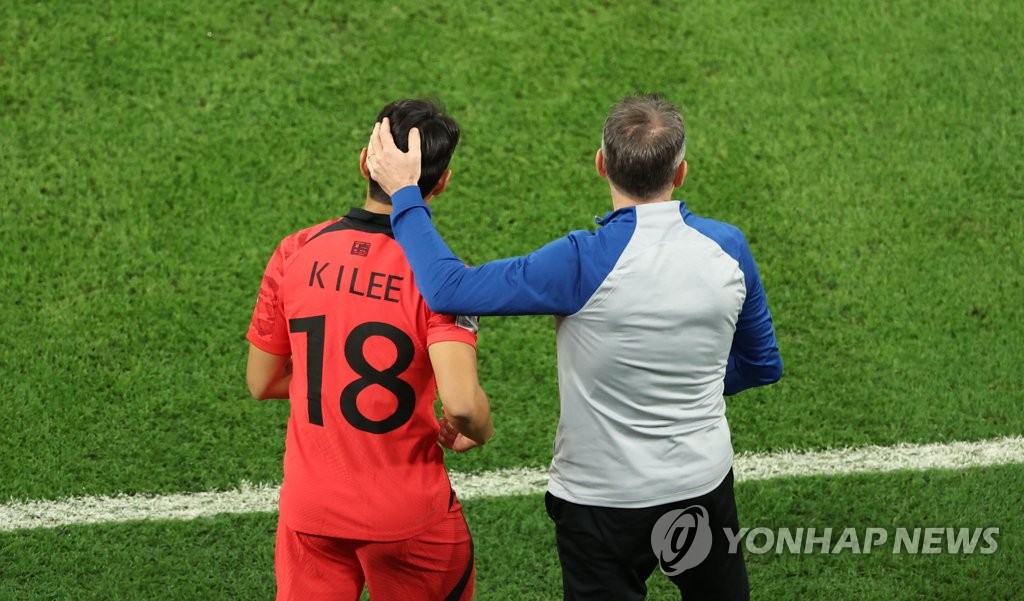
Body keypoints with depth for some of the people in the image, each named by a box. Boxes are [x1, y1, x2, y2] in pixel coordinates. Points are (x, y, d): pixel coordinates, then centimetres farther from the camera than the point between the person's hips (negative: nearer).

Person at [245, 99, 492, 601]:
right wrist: (479, 431, -6)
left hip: (309, 510, 3)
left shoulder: (296, 254, -6)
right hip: (407, 515, -3)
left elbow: (261, 383, 3)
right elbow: (461, 404, -28)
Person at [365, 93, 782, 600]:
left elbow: (450, 289, -25)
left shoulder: (586, 264, -25)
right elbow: (762, 365, 5)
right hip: (704, 482, 4)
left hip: (604, 501, -4)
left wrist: (404, 193, -14)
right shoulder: (727, 248, -10)